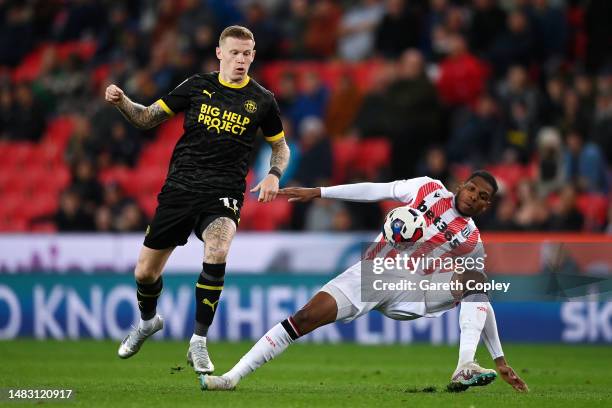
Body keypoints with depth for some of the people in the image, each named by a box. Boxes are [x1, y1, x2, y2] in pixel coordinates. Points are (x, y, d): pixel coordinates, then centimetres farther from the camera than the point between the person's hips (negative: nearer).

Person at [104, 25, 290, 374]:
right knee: (146, 271, 5)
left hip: (223, 193, -2)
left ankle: (199, 343, -18)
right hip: (180, 187, 2)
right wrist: (121, 102, -8)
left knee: (217, 252, -32)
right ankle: (148, 321, 42)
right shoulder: (197, 86, 4)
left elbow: (281, 146, 18)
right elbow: (148, 118, 10)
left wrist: (274, 174, -1)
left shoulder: (262, 100, 4)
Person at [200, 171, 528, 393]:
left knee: (475, 280, -20)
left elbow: (482, 302, 4)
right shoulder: (429, 188, 5)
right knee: (305, 318, -18)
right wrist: (317, 193, 2)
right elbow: (374, 191, 6)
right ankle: (232, 377, -14)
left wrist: (499, 360, 0)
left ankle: (464, 370, -30)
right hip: (371, 272, 0)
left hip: (406, 292, 0)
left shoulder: (472, 243, 4)